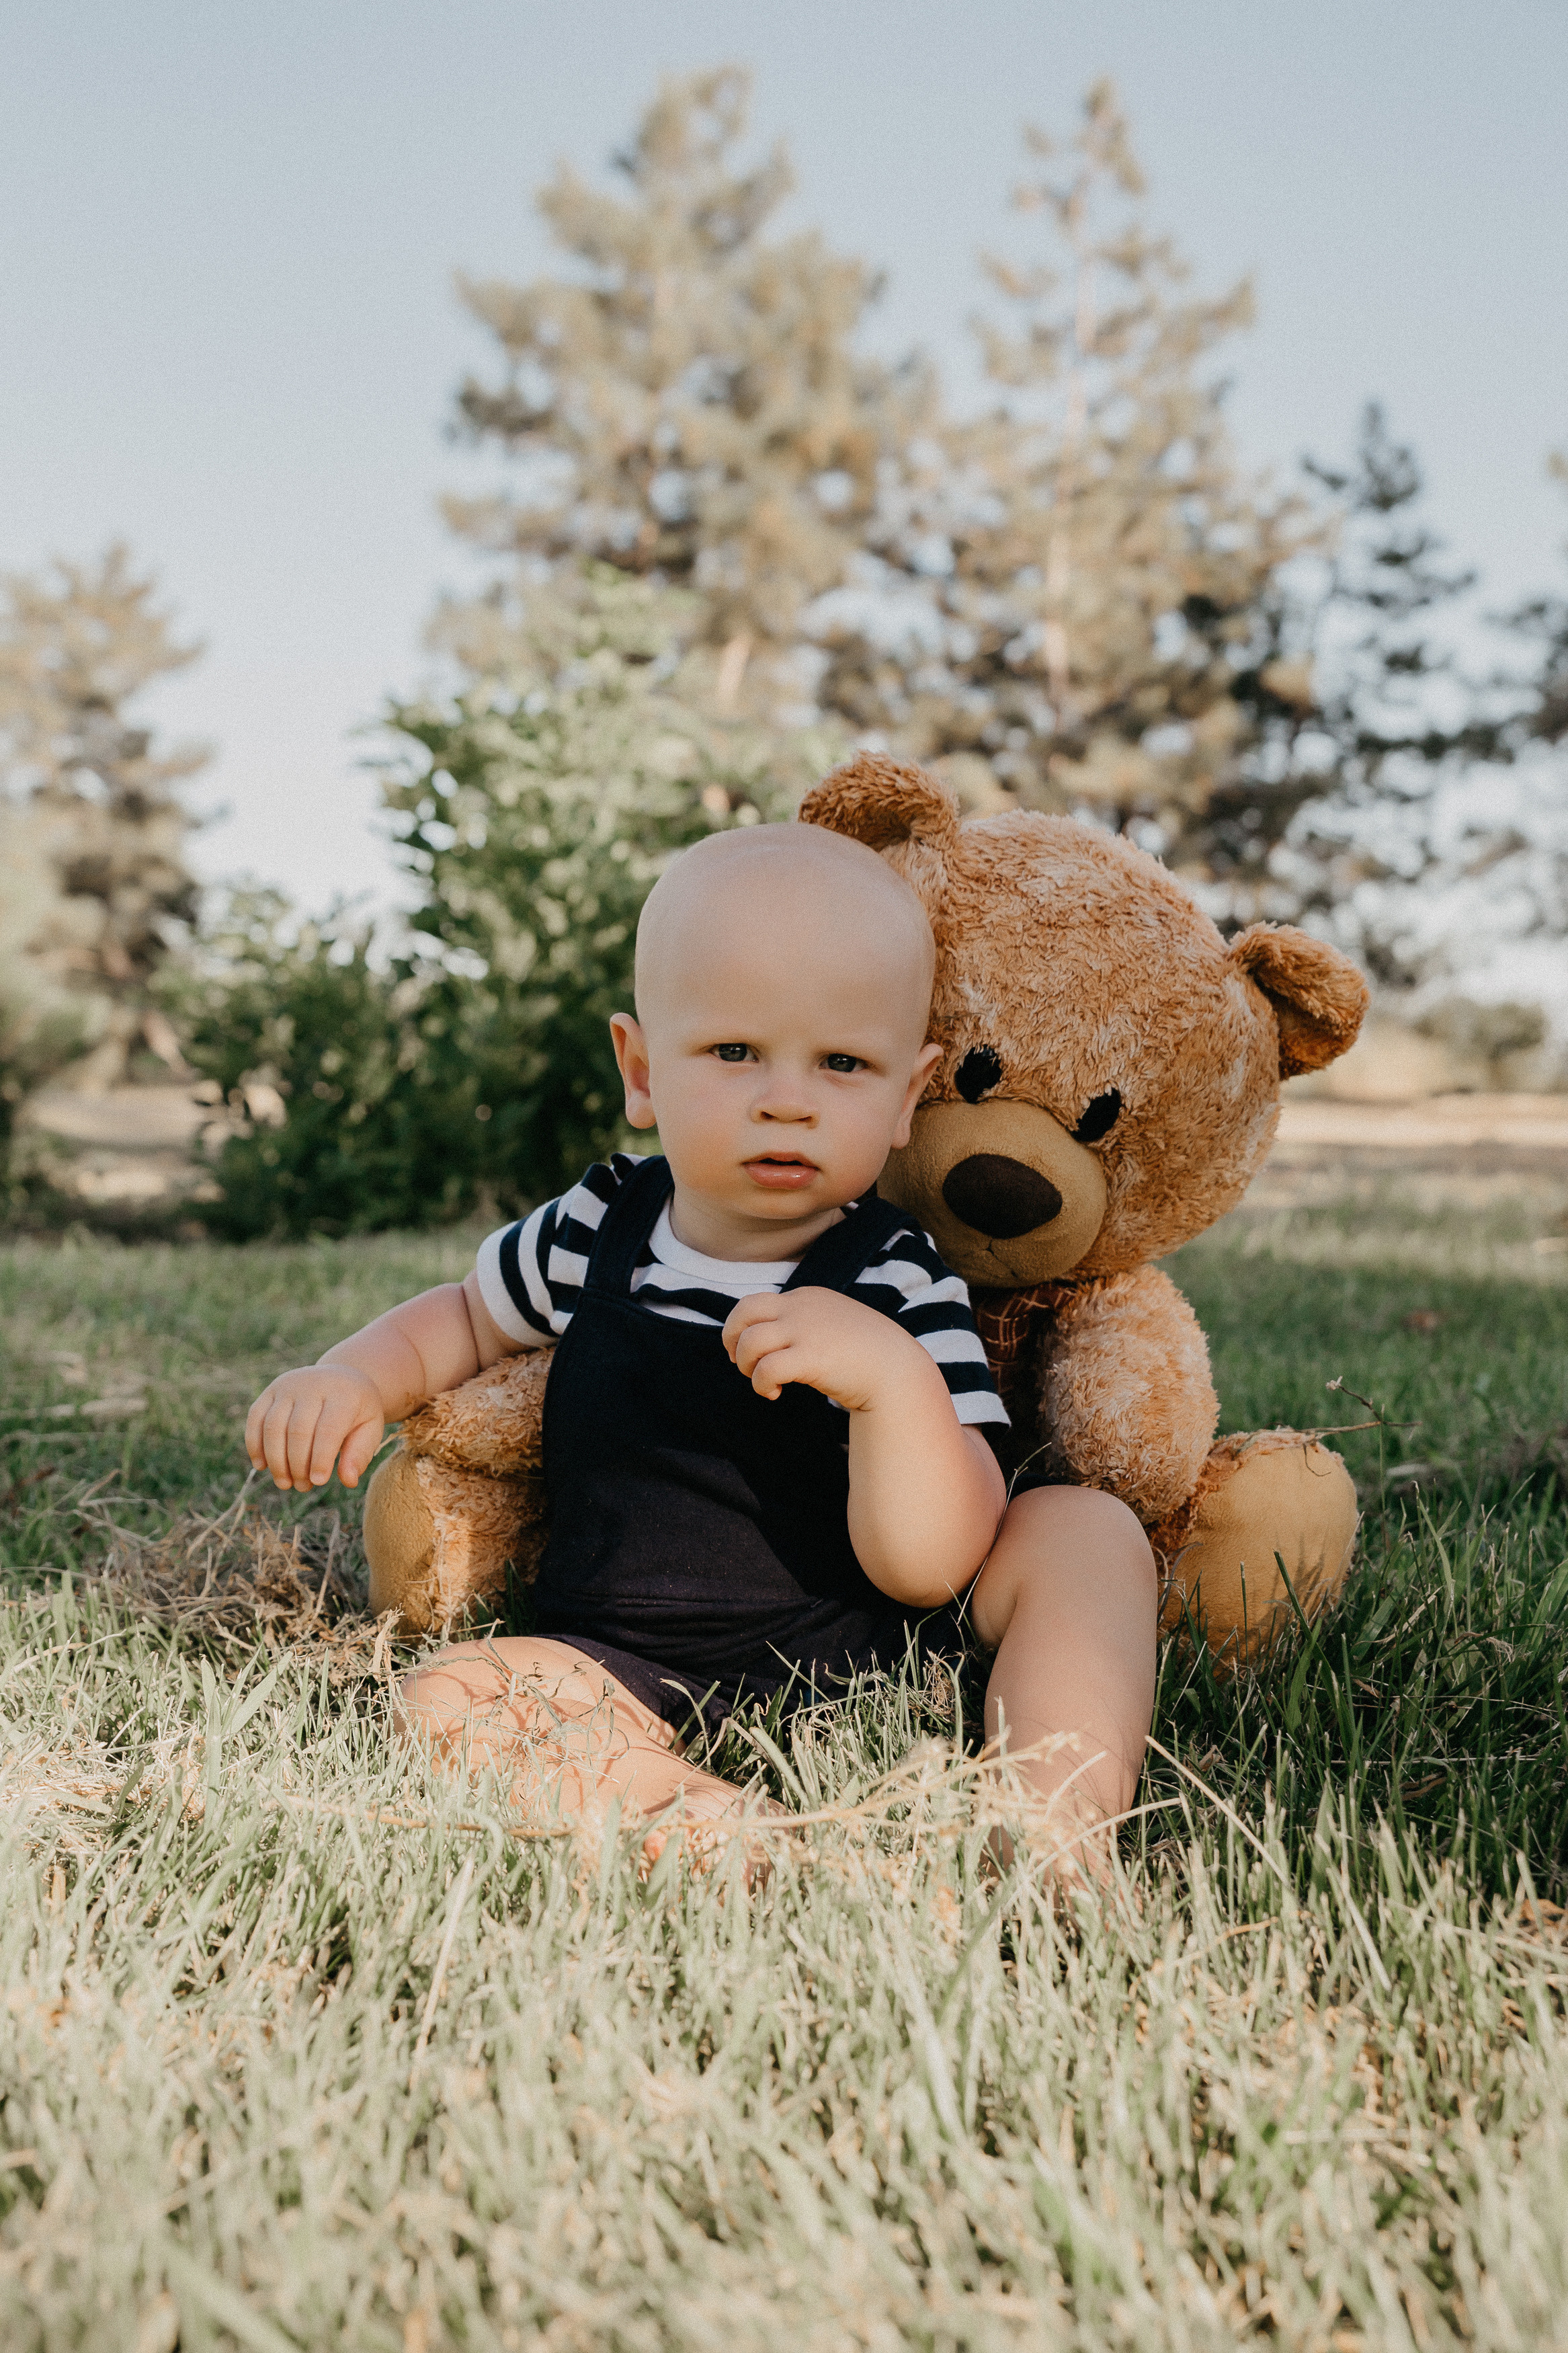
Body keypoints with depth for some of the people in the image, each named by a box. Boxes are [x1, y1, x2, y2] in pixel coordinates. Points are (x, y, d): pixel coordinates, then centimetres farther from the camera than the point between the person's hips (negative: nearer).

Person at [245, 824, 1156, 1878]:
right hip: (642, 1668, 3)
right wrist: (356, 1375, 1)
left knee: (1084, 1525, -18)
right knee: (448, 1699, -23)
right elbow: (470, 1315, 22)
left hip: (874, 1659, -2)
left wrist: (895, 1377, -37)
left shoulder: (896, 1287, -13)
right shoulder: (598, 1230, -1)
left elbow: (927, 1570, -21)